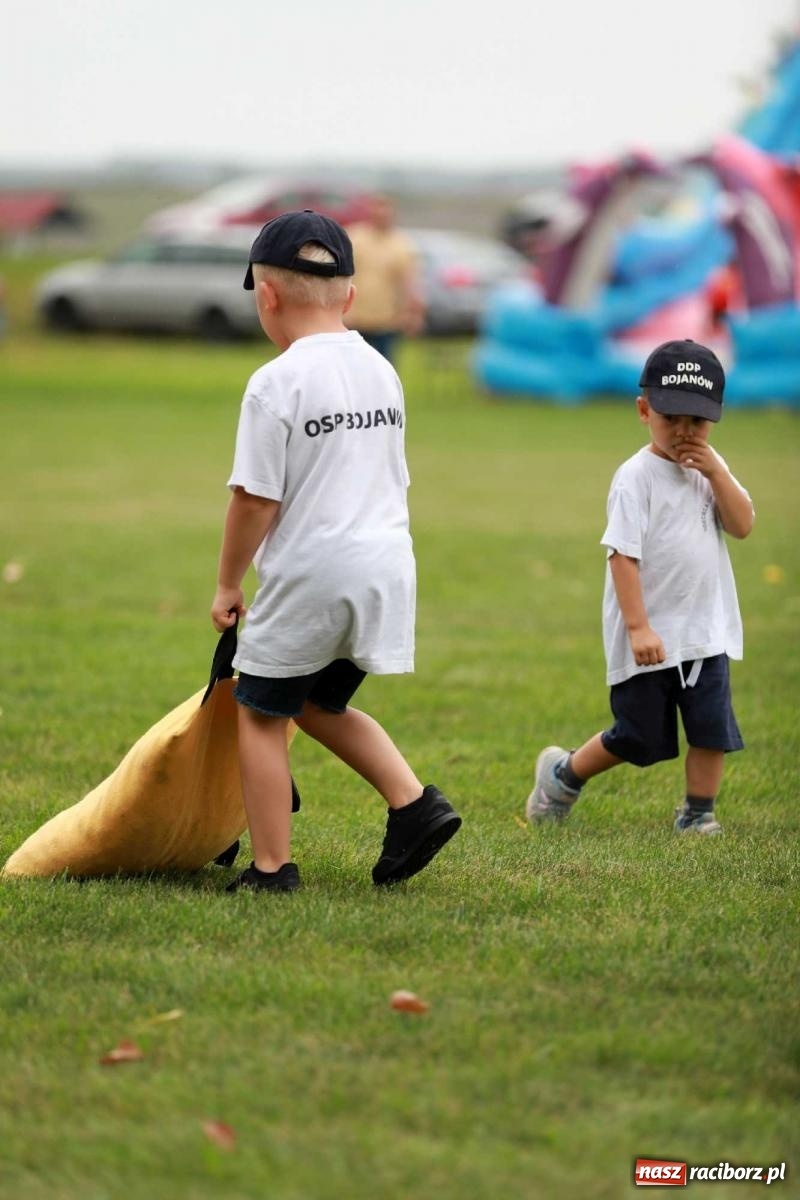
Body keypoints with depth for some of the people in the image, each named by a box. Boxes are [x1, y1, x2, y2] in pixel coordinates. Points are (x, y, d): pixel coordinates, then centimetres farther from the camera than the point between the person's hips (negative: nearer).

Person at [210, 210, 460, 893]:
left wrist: (229, 584, -1)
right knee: (320, 705, 23)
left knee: (260, 711, 8)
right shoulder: (381, 372, 11)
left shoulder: (277, 383, -12)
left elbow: (255, 498, -12)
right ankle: (416, 805, 8)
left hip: (309, 572, -7)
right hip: (386, 563, 7)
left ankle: (272, 869, 7)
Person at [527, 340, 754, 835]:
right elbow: (623, 555, -17)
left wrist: (716, 473, -13)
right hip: (650, 636, -5)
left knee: (713, 728, -1)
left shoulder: (711, 467, 8)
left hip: (707, 632, 5)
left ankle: (698, 813, 16)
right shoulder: (637, 477, -13)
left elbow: (742, 525, -1)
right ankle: (563, 774, 29)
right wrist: (637, 627, -22)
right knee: (638, 738, 6)